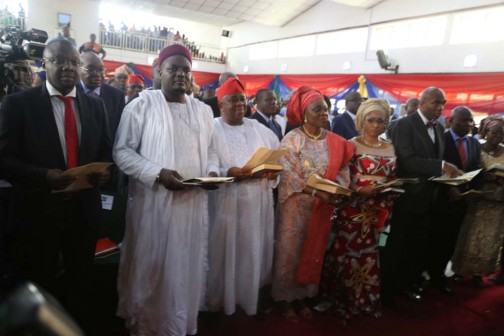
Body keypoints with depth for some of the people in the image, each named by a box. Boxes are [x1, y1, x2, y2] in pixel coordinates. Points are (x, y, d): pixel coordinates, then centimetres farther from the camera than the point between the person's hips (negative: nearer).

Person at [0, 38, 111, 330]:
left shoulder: (95, 105, 5)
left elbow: (106, 151, 9)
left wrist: (104, 171, -12)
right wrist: (43, 176, -26)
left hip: (84, 210, 4)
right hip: (37, 212, -3)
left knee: (81, 285, 21)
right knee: (38, 291, 16)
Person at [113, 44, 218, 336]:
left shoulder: (203, 110, 12)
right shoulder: (142, 104, -2)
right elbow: (123, 151, -5)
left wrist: (212, 171, -5)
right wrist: (157, 173, -18)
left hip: (193, 202, 4)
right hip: (154, 202, -3)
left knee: (187, 265, 12)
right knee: (151, 266, 7)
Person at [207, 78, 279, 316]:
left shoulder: (260, 130, 13)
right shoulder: (211, 129, -1)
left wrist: (273, 171, -8)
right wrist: (226, 172, -22)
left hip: (257, 203, 4)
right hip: (224, 203, -4)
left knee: (254, 251, 11)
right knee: (224, 252, 3)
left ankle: (250, 298, 29)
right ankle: (220, 300, 22)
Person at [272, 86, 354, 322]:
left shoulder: (335, 141, 3)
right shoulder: (292, 139, -10)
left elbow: (343, 170, 4)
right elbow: (288, 175, -17)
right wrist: (317, 192, -24)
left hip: (323, 208, 4)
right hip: (296, 205, -4)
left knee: (314, 251, 13)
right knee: (290, 250, 6)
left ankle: (303, 296, 31)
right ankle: (285, 298, 23)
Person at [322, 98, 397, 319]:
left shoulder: (390, 148, 9)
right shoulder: (351, 145, -5)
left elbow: (393, 179, 15)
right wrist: (361, 190, -23)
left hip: (378, 210, 4)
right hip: (354, 208, -4)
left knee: (367, 253, 15)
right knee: (348, 251, 2)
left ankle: (364, 300, 32)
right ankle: (345, 299, 22)